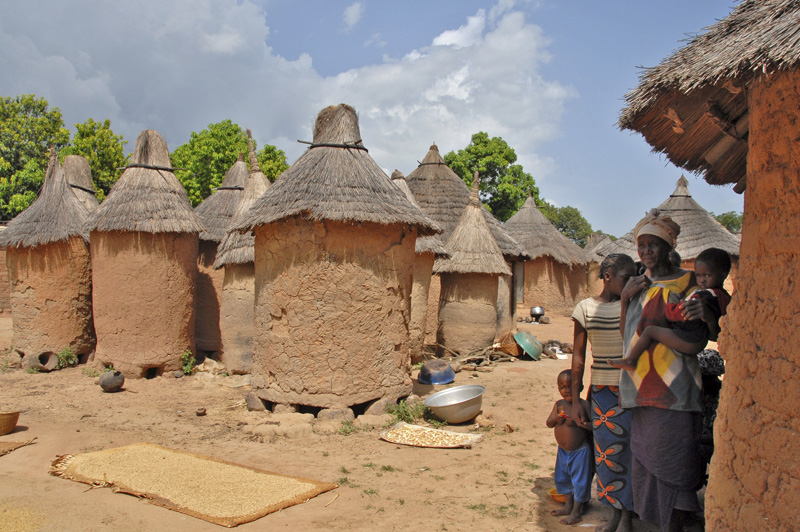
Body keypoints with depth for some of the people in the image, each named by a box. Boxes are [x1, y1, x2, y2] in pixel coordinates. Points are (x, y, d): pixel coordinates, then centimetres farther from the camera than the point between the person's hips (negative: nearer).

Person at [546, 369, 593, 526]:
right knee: (564, 479, 19)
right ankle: (568, 506, 38)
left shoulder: (584, 405, -16)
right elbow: (548, 424, 1)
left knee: (579, 481, 5)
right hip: (563, 451, 6)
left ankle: (576, 512, 21)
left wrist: (583, 424, -33)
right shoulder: (559, 405, -2)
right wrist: (556, 419, -20)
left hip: (580, 451, -6)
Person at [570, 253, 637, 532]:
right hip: (602, 391, 1)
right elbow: (578, 356, 5)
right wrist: (575, 399, 4)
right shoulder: (585, 308, 3)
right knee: (606, 452, 8)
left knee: (628, 450, 2)